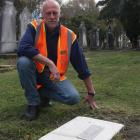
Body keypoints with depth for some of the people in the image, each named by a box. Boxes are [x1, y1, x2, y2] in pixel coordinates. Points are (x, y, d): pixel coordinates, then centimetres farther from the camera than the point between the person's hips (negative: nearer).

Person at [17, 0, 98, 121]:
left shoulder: (69, 35, -9)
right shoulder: (34, 27, -12)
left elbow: (82, 66, -5)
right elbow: (23, 49, -32)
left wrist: (91, 93, -3)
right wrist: (50, 63, -36)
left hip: (55, 77, 1)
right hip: (36, 73, -1)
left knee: (74, 98, -21)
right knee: (23, 62, -33)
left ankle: (42, 93, 7)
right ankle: (33, 102, -12)